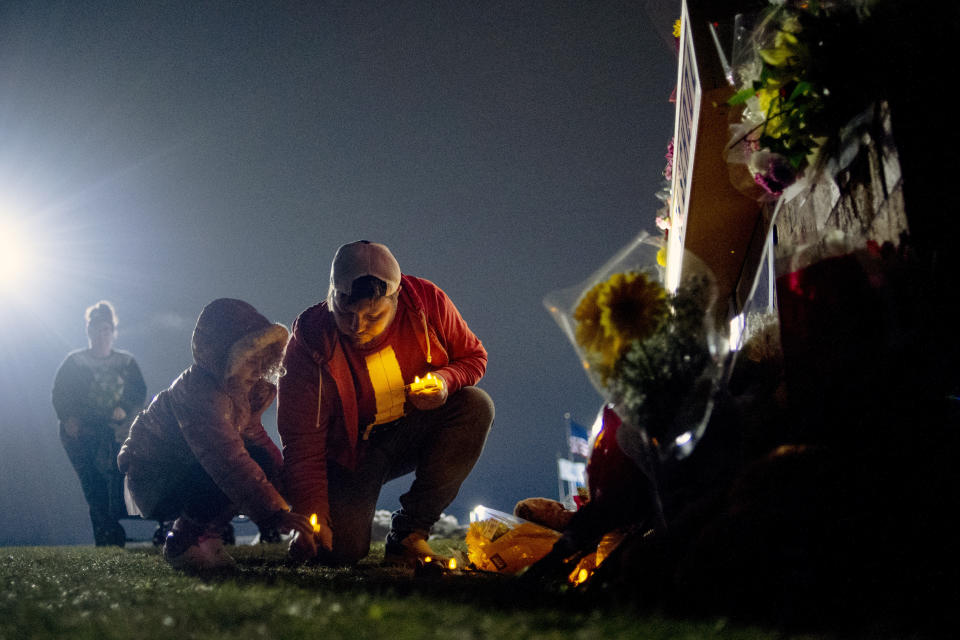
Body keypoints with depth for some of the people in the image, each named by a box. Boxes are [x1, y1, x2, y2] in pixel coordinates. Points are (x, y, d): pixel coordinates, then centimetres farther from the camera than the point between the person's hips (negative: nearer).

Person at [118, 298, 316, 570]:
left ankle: (206, 534, 1)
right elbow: (230, 461, -39)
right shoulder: (199, 394, -31)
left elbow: (252, 432, 12)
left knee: (264, 461, -10)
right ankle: (181, 544, -13)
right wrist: (272, 514, -43)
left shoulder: (243, 387, -1)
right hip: (152, 480, -9)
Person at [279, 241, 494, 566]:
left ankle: (407, 533, -18)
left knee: (476, 406, -26)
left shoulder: (427, 301, -17)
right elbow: (301, 439, -18)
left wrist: (446, 379, -23)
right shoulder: (310, 341, -23)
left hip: (417, 430, 3)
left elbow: (473, 357, 0)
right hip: (350, 450, -3)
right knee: (343, 550, -23)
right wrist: (311, 511, -28)